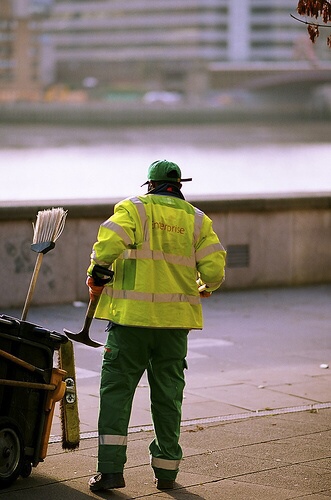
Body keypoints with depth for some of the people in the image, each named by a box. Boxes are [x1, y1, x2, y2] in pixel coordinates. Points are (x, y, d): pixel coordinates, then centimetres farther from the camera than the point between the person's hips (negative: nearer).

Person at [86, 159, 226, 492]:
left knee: (116, 388, 2)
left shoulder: (133, 209, 0)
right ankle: (166, 469, 16)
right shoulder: (196, 219, 8)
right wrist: (205, 288, 22)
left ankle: (111, 468, -6)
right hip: (176, 318, 3)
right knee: (167, 392, 12)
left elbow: (107, 245, -15)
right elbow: (214, 268, 1)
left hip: (132, 315, -3)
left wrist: (96, 278, 1)